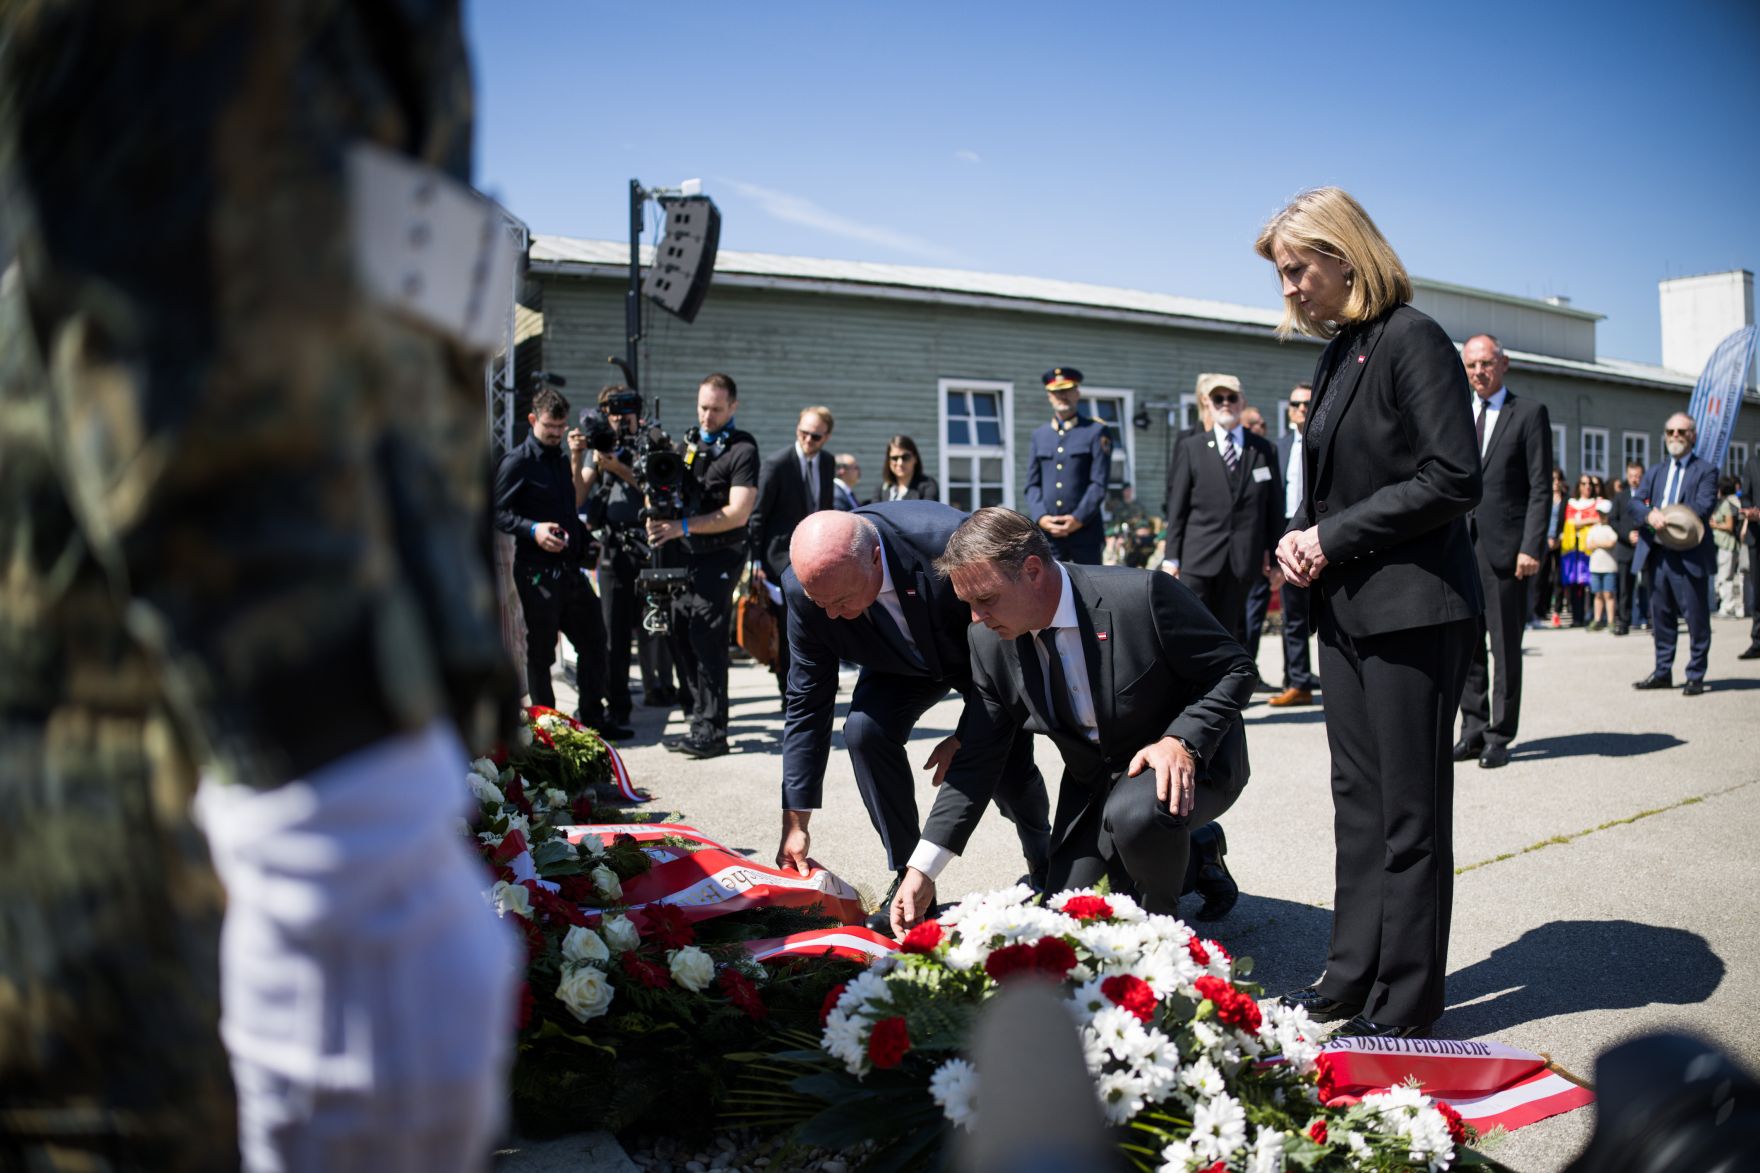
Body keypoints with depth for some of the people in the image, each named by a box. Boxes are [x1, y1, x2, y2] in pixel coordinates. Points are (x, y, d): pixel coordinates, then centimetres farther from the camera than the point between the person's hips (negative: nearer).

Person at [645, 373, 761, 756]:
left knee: (706, 641, -10)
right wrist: (658, 515, -4)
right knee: (681, 638, 9)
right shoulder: (688, 442, 15)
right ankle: (697, 718, 20)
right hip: (684, 554, 7)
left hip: (718, 556, -7)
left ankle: (711, 731, -6)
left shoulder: (743, 450, -7)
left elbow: (737, 514, -15)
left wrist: (682, 526, -20)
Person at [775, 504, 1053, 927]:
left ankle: (1043, 863, 22)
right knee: (864, 729, -24)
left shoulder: (951, 540, -41)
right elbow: (806, 705, -18)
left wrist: (965, 737, -21)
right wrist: (795, 824, -17)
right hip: (902, 666, 2)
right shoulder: (803, 587, -29)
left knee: (1008, 759, -13)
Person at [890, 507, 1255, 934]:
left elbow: (1234, 670, -16)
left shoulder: (1142, 595, -27)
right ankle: (1191, 856, 24)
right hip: (1094, 783, 6)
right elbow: (978, 760, -5)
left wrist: (1182, 741, -33)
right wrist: (922, 870, -10)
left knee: (1135, 813, -37)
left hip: (1186, 762, -5)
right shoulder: (989, 641, -11)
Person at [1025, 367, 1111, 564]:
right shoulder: (1039, 435, 14)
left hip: (1085, 530, -3)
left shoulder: (1097, 431, 3)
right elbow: (1032, 484, 10)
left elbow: (1099, 483, -5)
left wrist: (1078, 519, -14)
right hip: (1046, 532, 3)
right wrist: (1040, 517, -7)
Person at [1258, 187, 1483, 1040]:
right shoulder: (1338, 353, 15)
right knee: (1358, 802, 13)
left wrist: (1334, 538, -15)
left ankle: (1404, 1006, 12)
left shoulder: (1410, 339, -11)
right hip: (1349, 608, 9)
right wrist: (1301, 536, 2)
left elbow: (1452, 480, -18)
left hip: (1412, 610, -8)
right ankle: (1353, 977, 24)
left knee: (1408, 813, 1)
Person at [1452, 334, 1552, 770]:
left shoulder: (1530, 413, 2)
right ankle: (1473, 729, 15)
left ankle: (1499, 736, 9)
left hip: (1504, 546, -4)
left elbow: (1541, 488, -3)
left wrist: (1532, 547, -12)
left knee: (1505, 646, 1)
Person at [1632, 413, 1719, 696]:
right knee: (1661, 616, 10)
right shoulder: (1655, 471, 18)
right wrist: (1650, 515, -15)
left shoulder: (1705, 470, 2)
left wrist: (1665, 517, -17)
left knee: (1696, 617, 0)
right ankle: (1663, 672, 18)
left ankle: (1696, 676, 7)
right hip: (1657, 553, 5)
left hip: (1690, 556, -5)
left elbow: (1704, 507, -12)